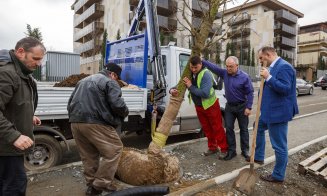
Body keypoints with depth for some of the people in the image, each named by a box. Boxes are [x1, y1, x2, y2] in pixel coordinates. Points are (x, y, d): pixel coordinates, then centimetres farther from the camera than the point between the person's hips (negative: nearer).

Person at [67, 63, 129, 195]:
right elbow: (117, 104, -12)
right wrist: (125, 112, 7)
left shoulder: (83, 81, 28)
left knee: (88, 155, 17)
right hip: (95, 122, -8)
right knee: (114, 149, 1)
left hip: (75, 122, 9)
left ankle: (91, 185, 25)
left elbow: (70, 103, 29)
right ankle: (101, 183, 3)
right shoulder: (110, 82, 2)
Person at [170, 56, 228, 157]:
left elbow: (205, 93, -35)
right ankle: (212, 147, 33)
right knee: (206, 128, 17)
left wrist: (191, 86, -30)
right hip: (198, 106, 6)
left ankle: (224, 149, 17)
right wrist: (172, 90, -20)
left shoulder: (206, 74, -26)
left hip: (210, 105, -6)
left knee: (218, 128, 4)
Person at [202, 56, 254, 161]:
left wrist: (249, 107, -17)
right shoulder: (224, 73, -3)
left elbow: (250, 92, -13)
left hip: (241, 106, -4)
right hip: (229, 106, 4)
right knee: (229, 128, 4)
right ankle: (231, 151, 15)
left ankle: (245, 150, 22)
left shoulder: (244, 77, -15)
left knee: (243, 129, 8)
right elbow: (213, 67, -4)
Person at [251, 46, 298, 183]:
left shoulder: (284, 67, -19)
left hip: (279, 112, -11)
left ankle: (278, 176, 17)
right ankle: (258, 157, 42)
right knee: (258, 128, 28)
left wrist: (268, 77, -27)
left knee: (279, 145, 1)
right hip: (270, 111, 11)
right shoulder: (273, 67, 11)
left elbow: (285, 88, -26)